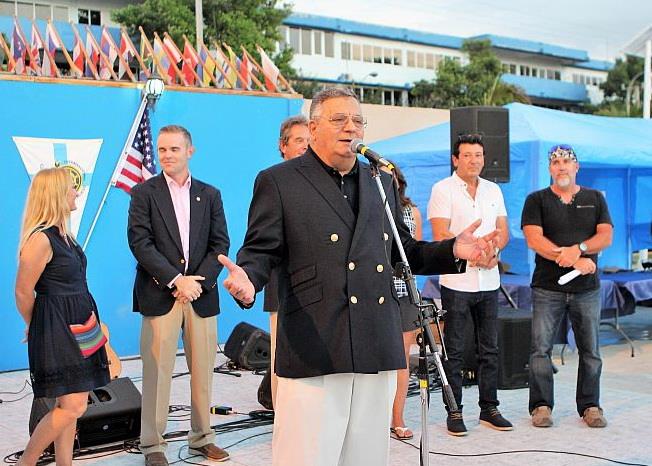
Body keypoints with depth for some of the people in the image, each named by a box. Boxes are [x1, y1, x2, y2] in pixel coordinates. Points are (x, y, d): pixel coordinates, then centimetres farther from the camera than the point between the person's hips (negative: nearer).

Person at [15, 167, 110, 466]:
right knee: (73, 405, -9)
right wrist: (34, 327, 3)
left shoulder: (63, 234, 11)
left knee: (70, 404, 11)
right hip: (56, 328, -9)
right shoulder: (40, 239, -18)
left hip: (78, 326, 9)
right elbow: (23, 293, -12)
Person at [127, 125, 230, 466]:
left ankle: (202, 437, 20)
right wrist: (176, 280, -14)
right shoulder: (144, 193, 3)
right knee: (157, 372, -1)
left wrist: (199, 281, -8)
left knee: (203, 370, 7)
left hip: (201, 294, 3)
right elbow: (140, 243, -6)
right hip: (160, 295, -3)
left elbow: (220, 243, 7)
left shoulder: (209, 194, 12)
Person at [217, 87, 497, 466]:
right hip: (314, 352, -5)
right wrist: (248, 280, -23)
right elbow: (260, 251, -1)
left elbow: (401, 250, 22)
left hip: (377, 350, 5)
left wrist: (452, 251, 6)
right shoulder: (278, 181, 3)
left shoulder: (382, 183, 18)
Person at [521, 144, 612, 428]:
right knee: (541, 349, -3)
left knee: (590, 351, 5)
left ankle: (590, 406, 16)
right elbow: (533, 239, -8)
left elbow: (606, 237, 1)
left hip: (587, 288, 2)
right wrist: (575, 261, -15)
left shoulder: (595, 199, 13)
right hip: (547, 288, -2)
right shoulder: (537, 200, 5)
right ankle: (541, 406, 7)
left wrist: (578, 249, -18)